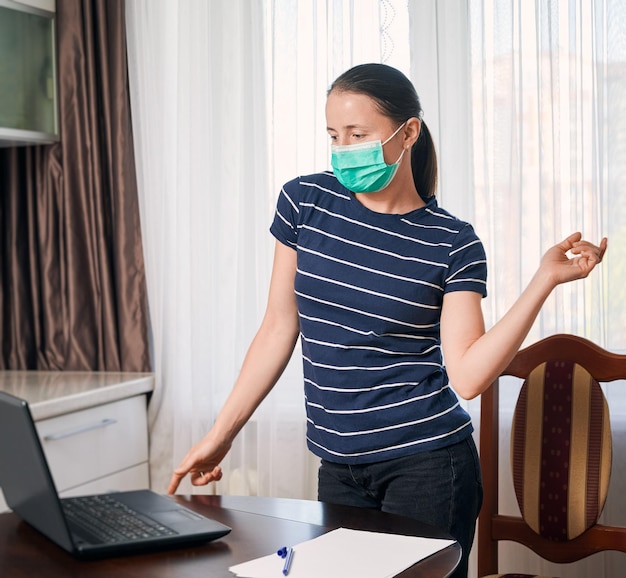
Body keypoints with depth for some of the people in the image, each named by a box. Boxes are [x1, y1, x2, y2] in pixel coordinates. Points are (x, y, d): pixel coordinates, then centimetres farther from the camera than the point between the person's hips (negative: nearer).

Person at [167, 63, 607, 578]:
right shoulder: (305, 202, 0)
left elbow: (467, 376, -15)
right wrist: (221, 434, 5)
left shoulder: (453, 244, -6)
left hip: (425, 464, -3)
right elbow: (279, 329, 5)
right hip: (339, 469, 3)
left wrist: (545, 279, -20)